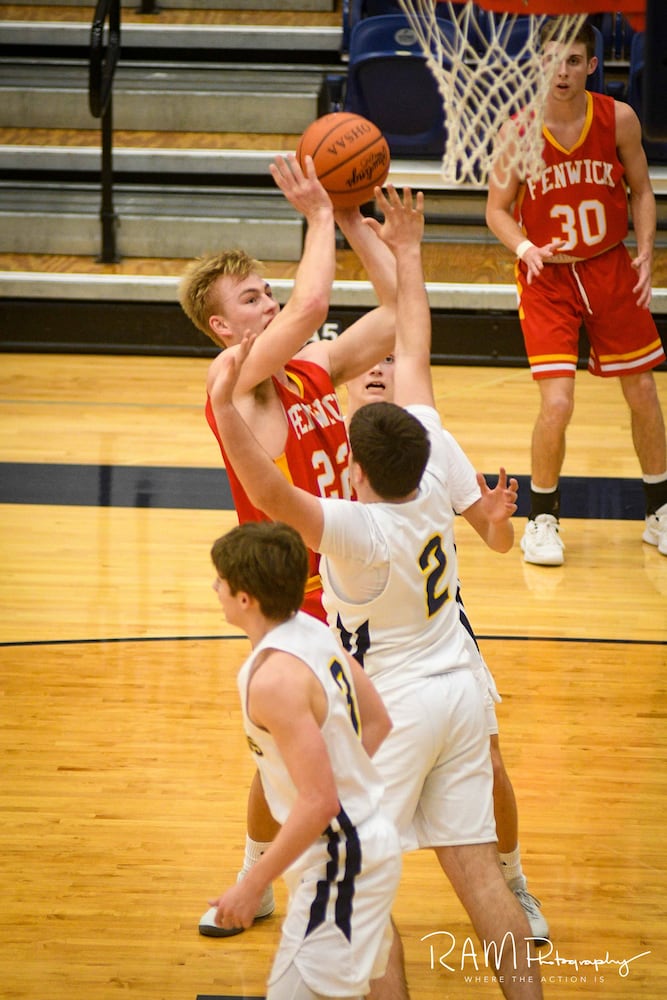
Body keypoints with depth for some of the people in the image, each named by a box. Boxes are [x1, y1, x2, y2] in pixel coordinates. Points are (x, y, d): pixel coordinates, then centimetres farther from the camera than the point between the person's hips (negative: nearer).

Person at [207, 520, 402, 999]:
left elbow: (319, 802, -27)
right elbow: (378, 722, 14)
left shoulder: (274, 679, -25)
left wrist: (252, 886, -20)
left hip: (340, 860, -10)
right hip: (368, 837, 10)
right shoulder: (314, 631, 2)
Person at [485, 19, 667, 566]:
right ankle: (542, 519, 9)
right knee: (557, 403, -13)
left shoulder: (619, 119, -9)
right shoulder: (518, 129, -15)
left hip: (611, 270, 3)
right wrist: (525, 249, -25)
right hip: (548, 277, -3)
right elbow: (497, 209, -6)